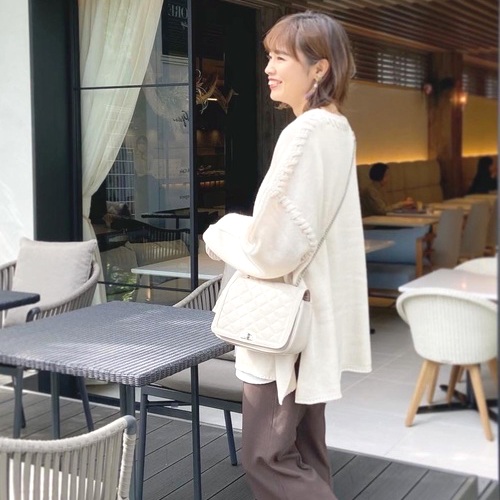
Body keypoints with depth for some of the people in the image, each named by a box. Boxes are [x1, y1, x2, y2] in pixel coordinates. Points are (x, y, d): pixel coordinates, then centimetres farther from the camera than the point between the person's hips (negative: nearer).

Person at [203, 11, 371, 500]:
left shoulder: (304, 134, -21)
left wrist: (221, 234, -6)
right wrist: (243, 226, 12)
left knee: (265, 458, 2)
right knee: (303, 454, 18)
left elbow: (276, 245, -24)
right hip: (314, 313, 10)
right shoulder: (338, 130, 9)